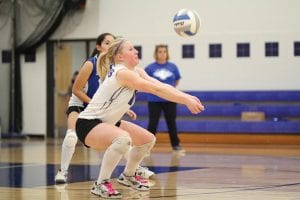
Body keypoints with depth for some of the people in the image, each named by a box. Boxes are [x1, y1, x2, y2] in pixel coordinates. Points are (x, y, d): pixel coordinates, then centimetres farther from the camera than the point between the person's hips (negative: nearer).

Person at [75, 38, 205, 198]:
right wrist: (187, 101, -28)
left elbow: (161, 86, -8)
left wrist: (187, 97, -21)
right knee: (123, 138, -37)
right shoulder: (122, 73, -25)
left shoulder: (136, 71, 3)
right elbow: (157, 90, -29)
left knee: (148, 140, 15)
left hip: (107, 122, 10)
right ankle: (100, 184, -24)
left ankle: (127, 176, 35)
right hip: (88, 124, -10)